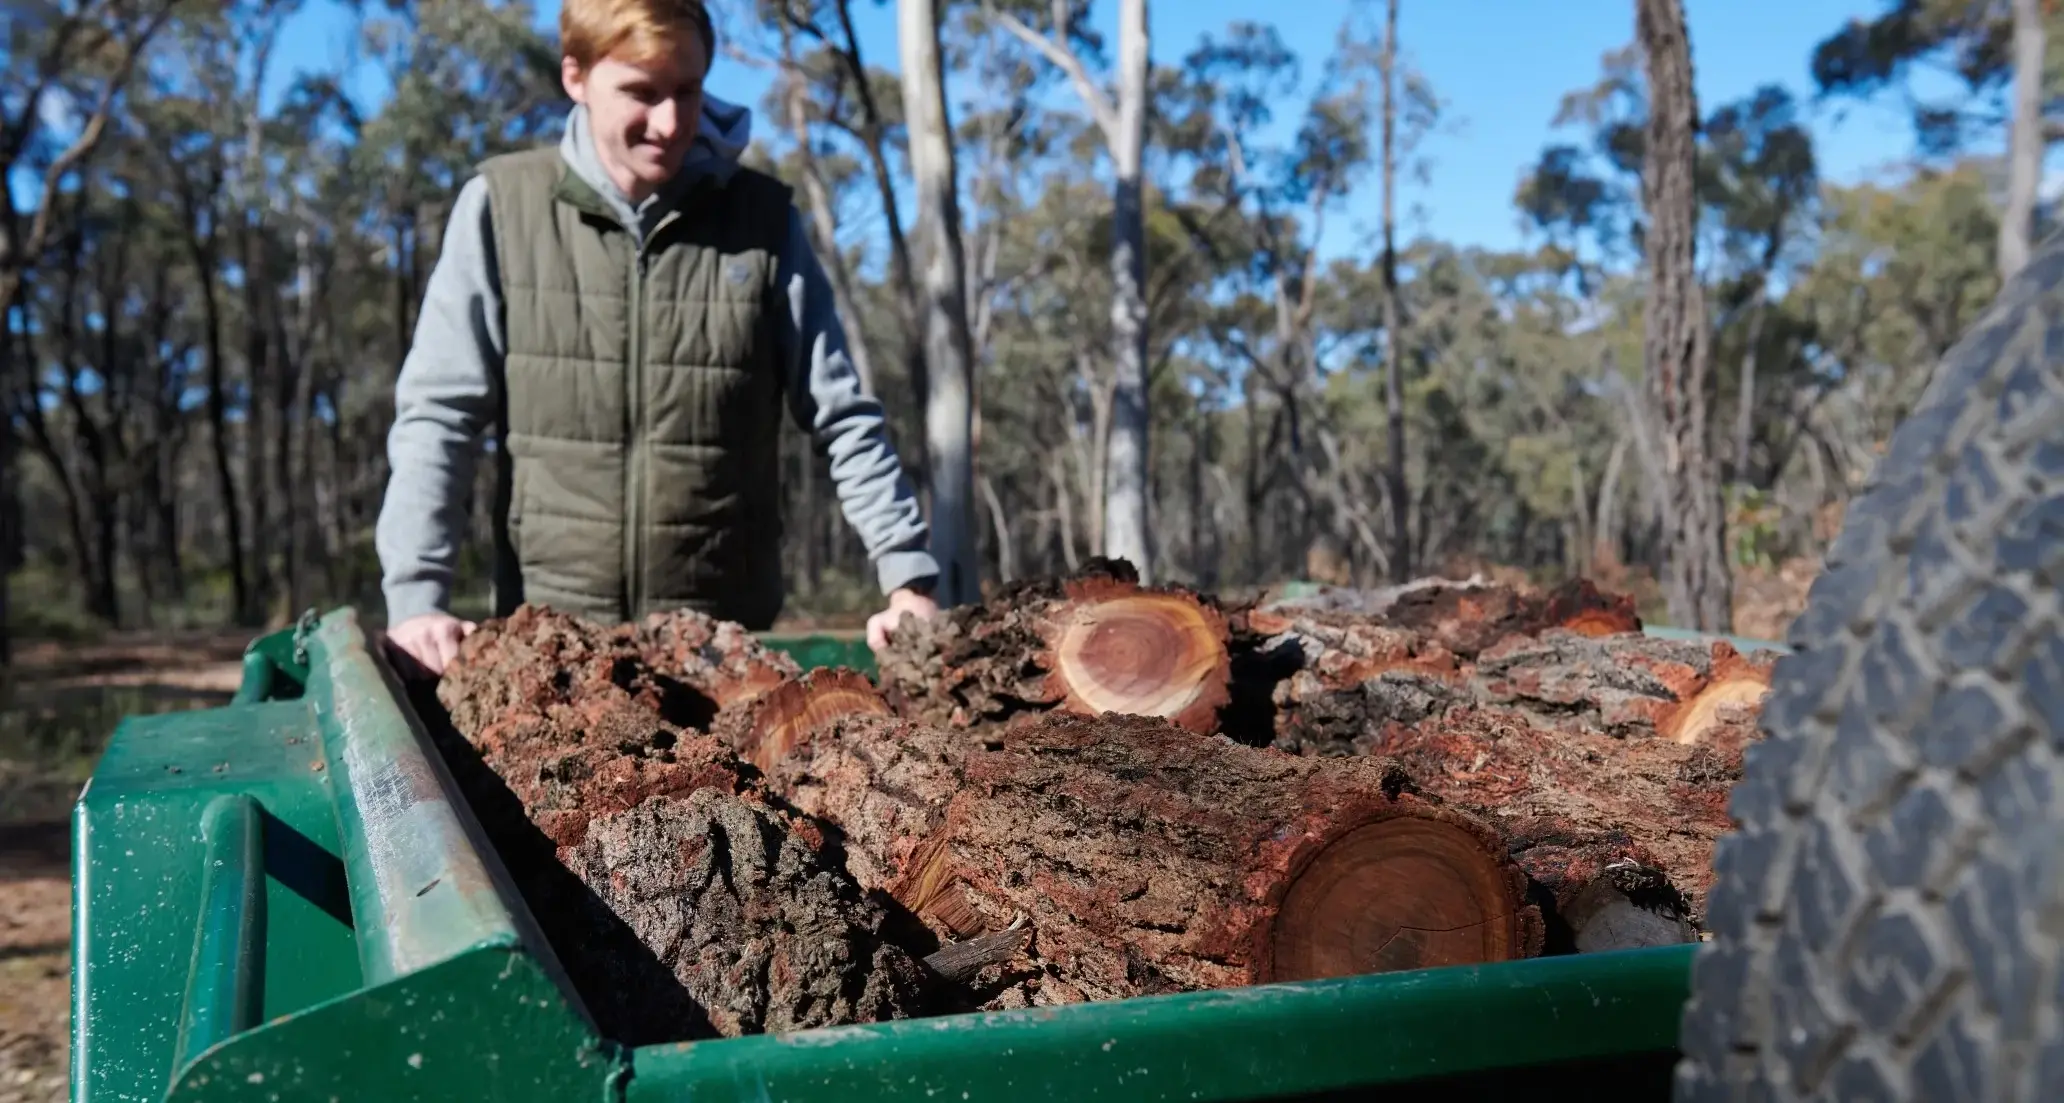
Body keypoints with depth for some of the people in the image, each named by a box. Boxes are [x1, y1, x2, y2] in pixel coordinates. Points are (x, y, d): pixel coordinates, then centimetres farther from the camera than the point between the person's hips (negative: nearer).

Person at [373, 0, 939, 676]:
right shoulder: (501, 206, -1)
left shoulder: (762, 216, 1)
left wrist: (908, 575, -7)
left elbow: (843, 419, 2)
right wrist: (417, 595, -13)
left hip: (727, 634, 1)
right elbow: (438, 415, -2)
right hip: (548, 629, 0)